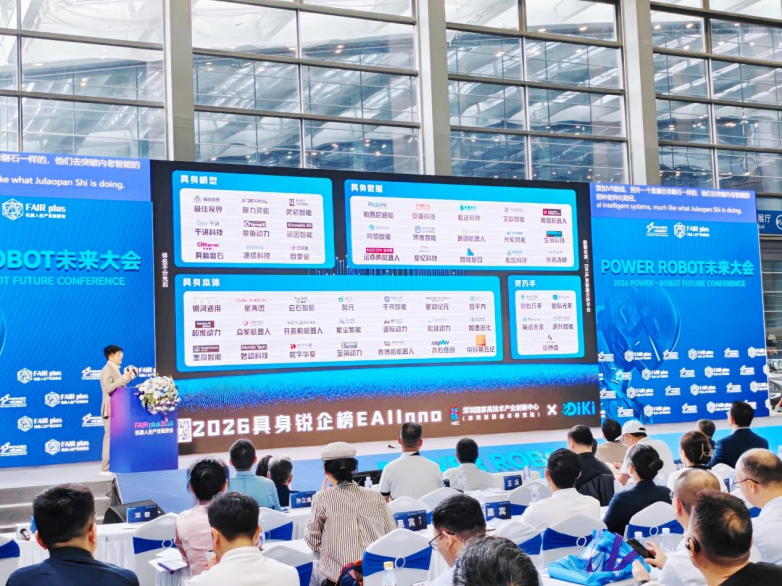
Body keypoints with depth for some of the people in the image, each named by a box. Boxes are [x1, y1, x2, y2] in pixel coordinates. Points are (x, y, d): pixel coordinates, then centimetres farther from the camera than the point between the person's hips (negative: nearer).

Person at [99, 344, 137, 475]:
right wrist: (124, 377, -24)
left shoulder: (115, 370, 17)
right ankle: (105, 468, -5)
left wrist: (128, 378, 10)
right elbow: (108, 387, -26)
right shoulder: (107, 370, -13)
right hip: (111, 409, -10)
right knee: (110, 437, -8)